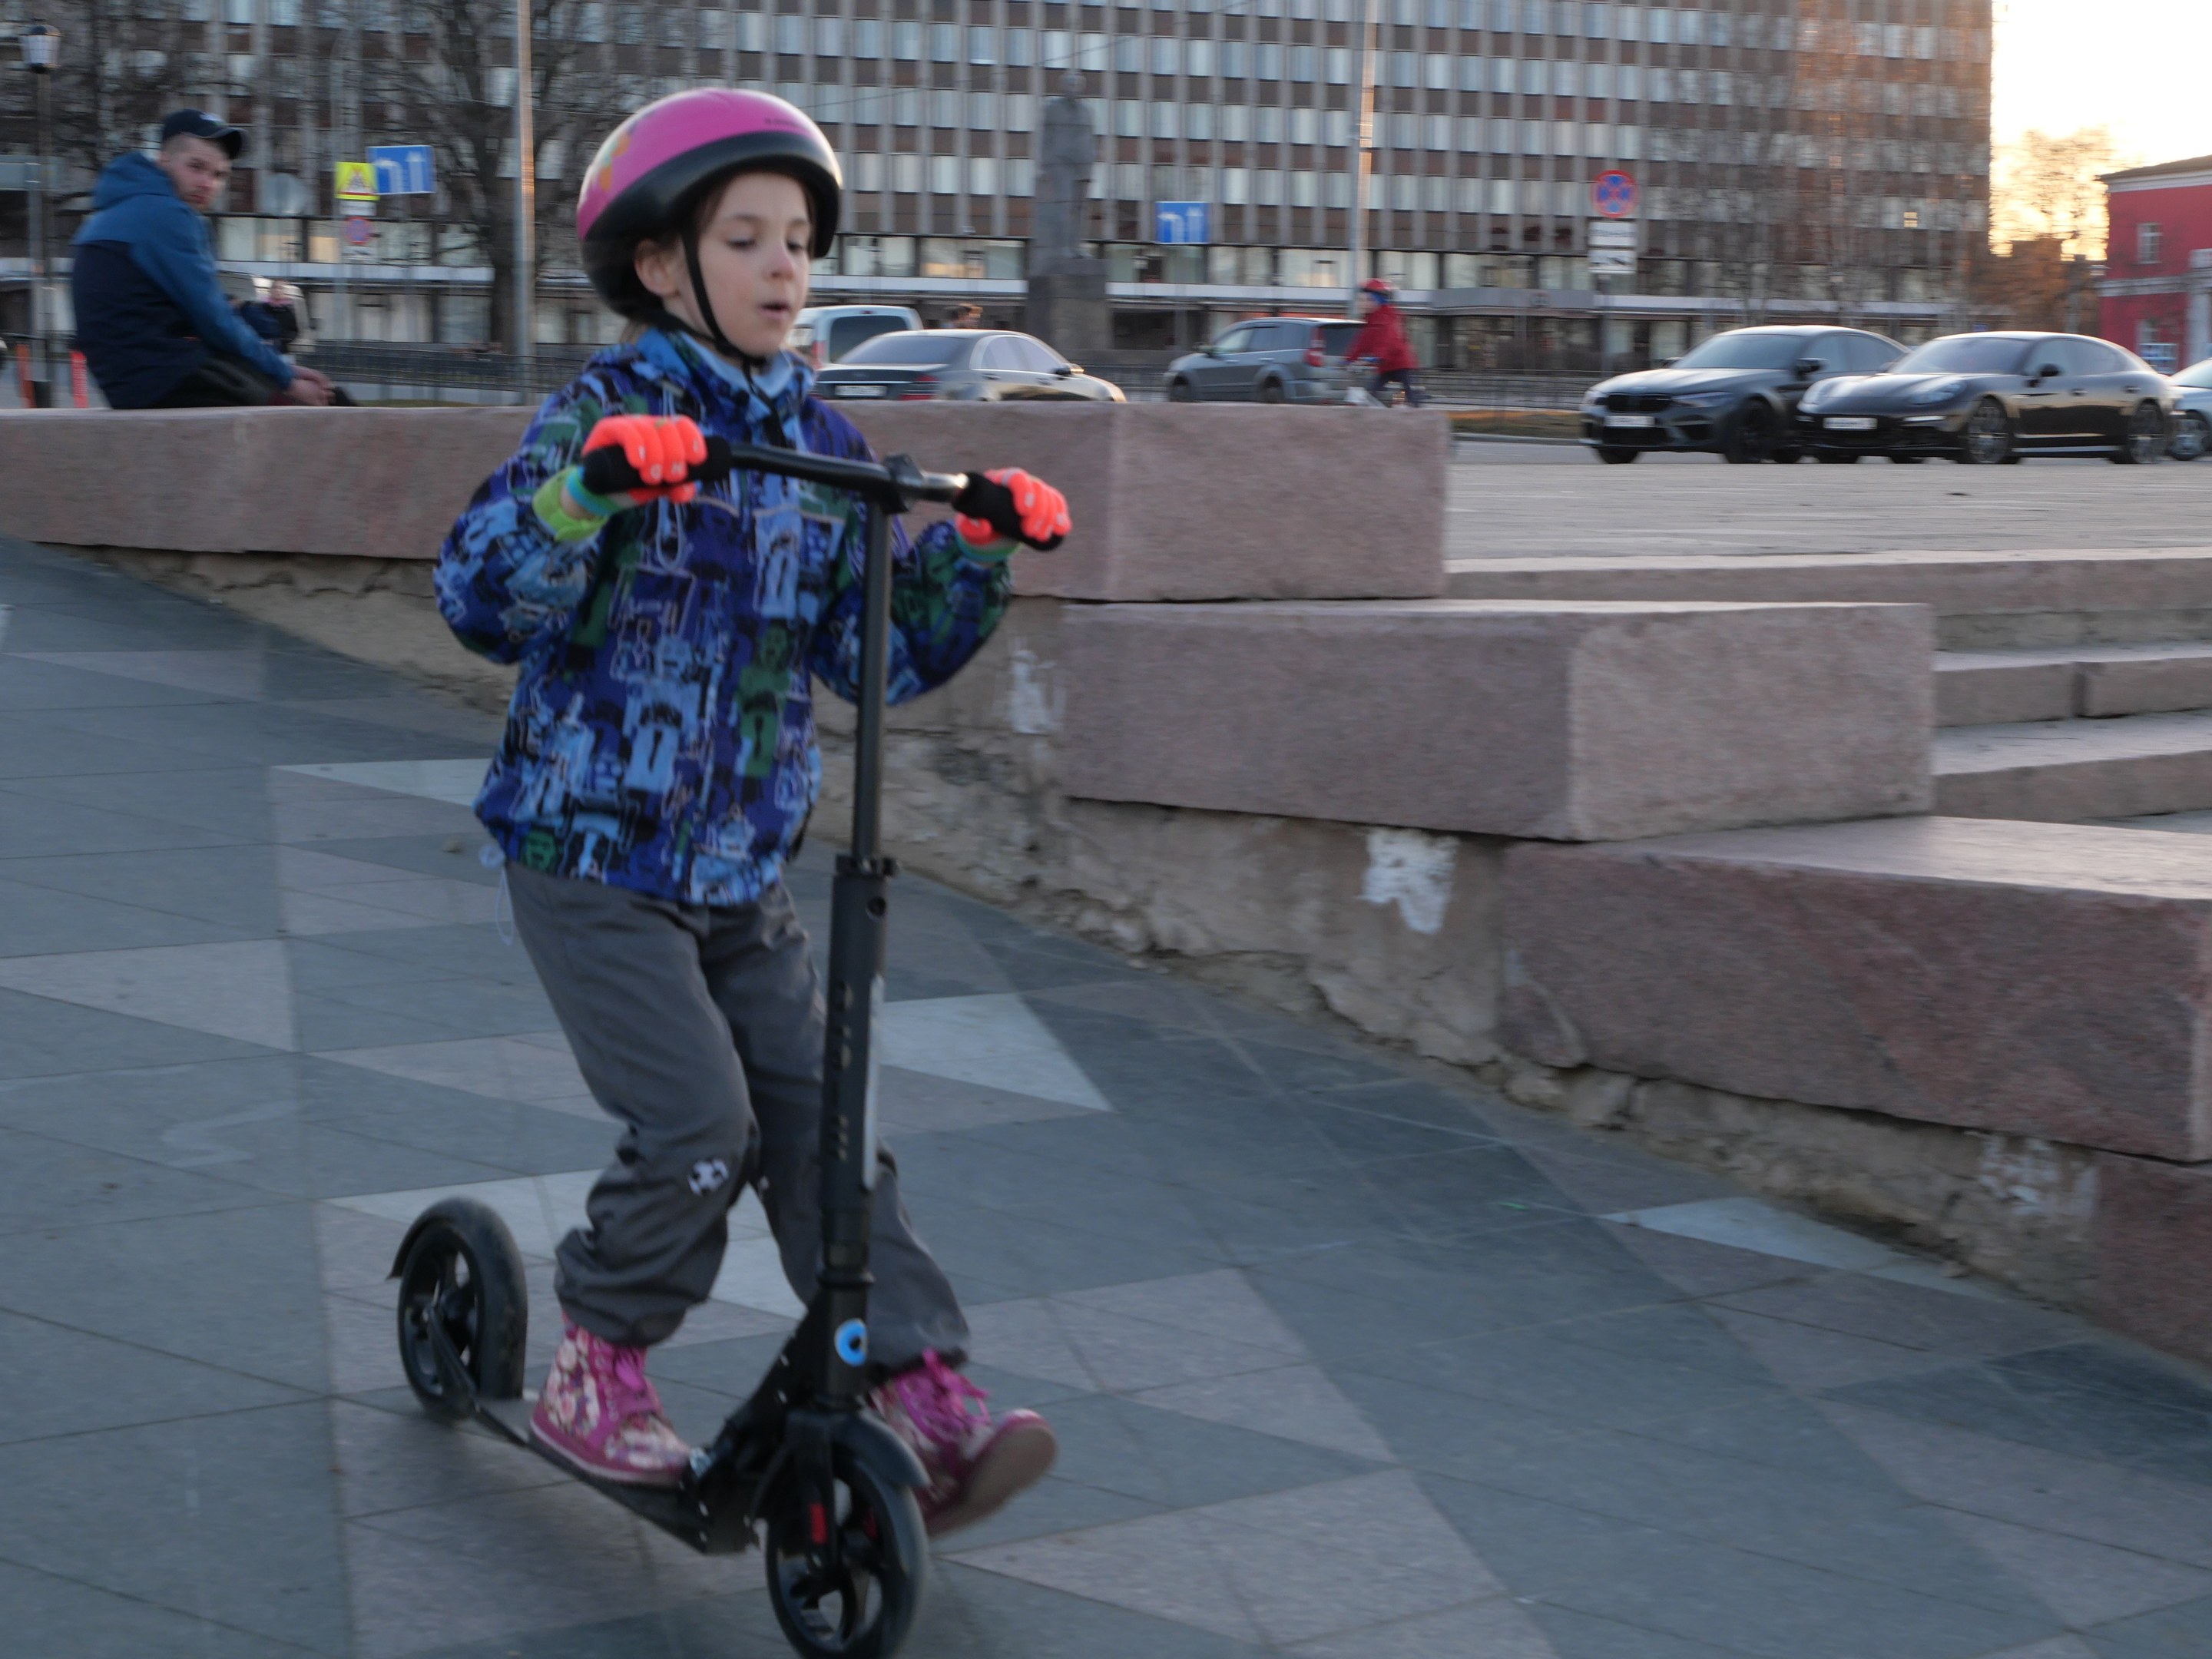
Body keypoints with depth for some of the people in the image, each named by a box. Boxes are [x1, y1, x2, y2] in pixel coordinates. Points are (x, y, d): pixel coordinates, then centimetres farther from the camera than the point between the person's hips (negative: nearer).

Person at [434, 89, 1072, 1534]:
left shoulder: (822, 443, 7)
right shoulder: (610, 413, -10)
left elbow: (880, 649, 6)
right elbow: (484, 601, -23)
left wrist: (979, 549, -9)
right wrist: (588, 487, -40)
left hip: (745, 866, 5)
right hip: (595, 853, -5)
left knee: (822, 1113, -2)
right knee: (696, 1124, -14)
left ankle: (925, 1393, -3)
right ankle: (598, 1373, 8)